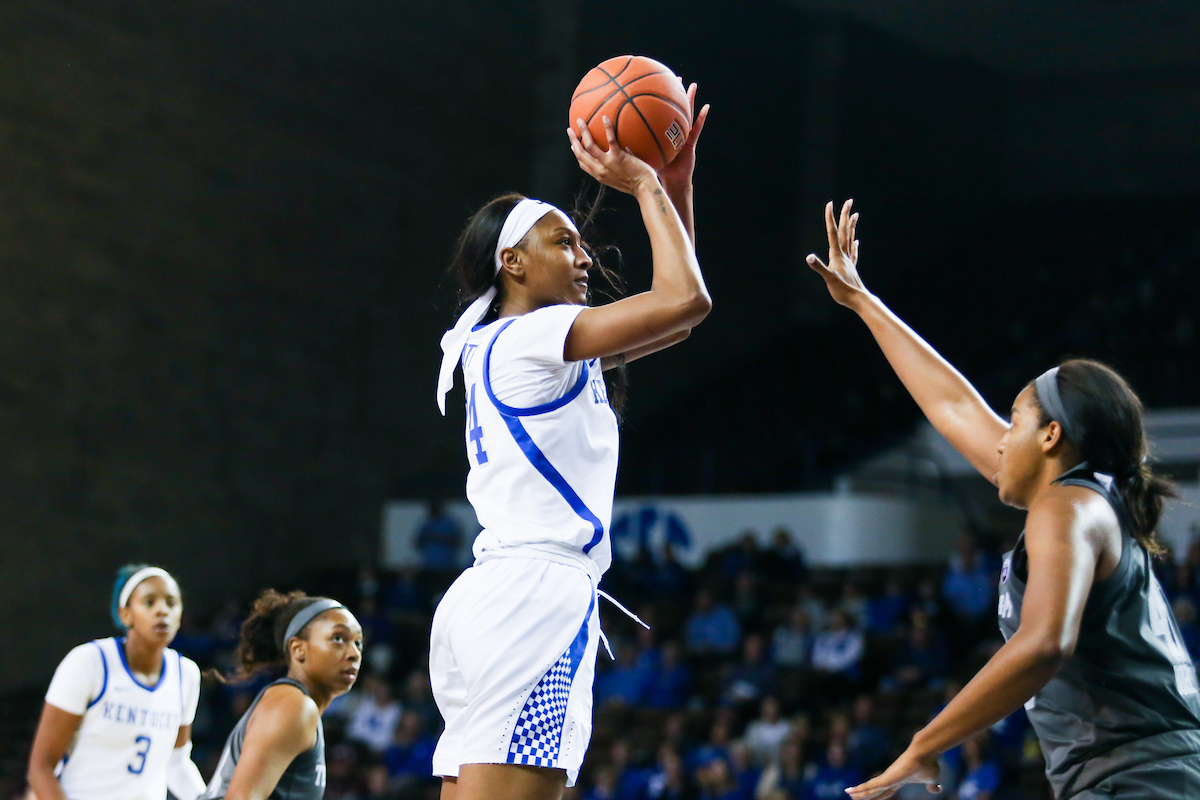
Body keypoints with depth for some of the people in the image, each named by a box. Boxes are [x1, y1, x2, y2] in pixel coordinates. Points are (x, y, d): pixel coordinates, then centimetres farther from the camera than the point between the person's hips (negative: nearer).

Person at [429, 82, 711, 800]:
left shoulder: (520, 350, 23)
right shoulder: (530, 336, -5)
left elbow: (675, 316, 29)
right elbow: (686, 299, -11)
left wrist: (677, 181, 22)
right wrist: (644, 185, 1)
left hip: (490, 600, 10)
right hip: (538, 589, -10)